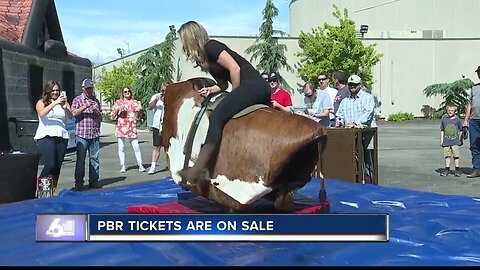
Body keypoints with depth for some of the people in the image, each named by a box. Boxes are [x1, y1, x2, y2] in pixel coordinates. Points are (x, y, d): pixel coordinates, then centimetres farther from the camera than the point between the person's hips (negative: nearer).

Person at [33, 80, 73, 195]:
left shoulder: (63, 102, 15)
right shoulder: (41, 102, 9)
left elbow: (70, 116, 1)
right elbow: (42, 113, -12)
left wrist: (65, 107, -18)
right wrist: (55, 103, -19)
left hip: (61, 137, 4)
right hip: (46, 137, -3)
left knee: (58, 166, 2)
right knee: (50, 165, -14)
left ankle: (53, 189, 9)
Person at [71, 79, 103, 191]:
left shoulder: (96, 101, 18)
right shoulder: (77, 100, 5)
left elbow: (100, 117, 23)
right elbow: (74, 113, -9)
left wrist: (97, 112, 1)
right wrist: (85, 107, -18)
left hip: (95, 134, 4)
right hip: (82, 134, -4)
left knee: (94, 158, 5)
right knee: (81, 159, -4)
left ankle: (93, 180, 12)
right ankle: (79, 182, 0)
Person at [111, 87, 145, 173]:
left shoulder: (134, 102, 13)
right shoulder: (118, 102, 10)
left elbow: (139, 115, 15)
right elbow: (113, 116, 8)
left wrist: (140, 110, -6)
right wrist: (117, 110, -10)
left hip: (132, 127, 0)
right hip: (121, 126, 0)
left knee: (136, 146, -7)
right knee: (121, 147, 0)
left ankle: (140, 165, -4)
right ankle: (122, 166, 6)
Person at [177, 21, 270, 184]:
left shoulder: (210, 47, -6)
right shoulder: (203, 56, 22)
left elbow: (235, 68, -14)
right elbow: (223, 84, 25)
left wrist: (236, 95, -5)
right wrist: (210, 89, 5)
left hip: (252, 85, -11)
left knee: (217, 116, -23)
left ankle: (197, 171, -31)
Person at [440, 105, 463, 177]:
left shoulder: (458, 120, 2)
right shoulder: (444, 120, 8)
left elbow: (461, 131, 7)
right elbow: (442, 131, 13)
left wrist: (461, 140, 4)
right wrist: (441, 140, 9)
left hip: (455, 142, -2)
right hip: (446, 142, 2)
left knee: (456, 156, 0)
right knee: (447, 156, 6)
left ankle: (457, 170, 8)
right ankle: (447, 170, 14)